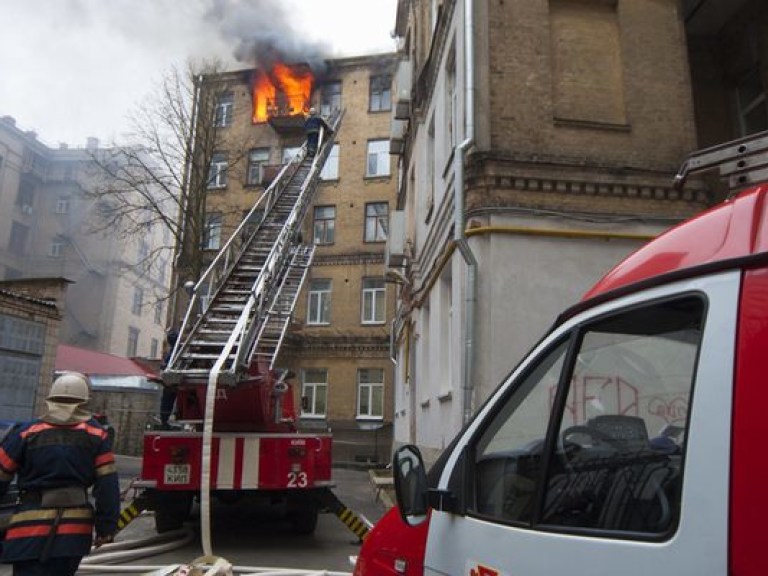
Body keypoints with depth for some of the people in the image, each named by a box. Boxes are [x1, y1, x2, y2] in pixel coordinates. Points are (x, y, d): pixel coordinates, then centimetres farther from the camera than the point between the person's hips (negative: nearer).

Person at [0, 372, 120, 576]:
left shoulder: (26, 432, 1)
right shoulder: (96, 434, 2)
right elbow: (108, 485, -2)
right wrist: (106, 526, 4)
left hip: (31, 527, -2)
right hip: (75, 528, 2)